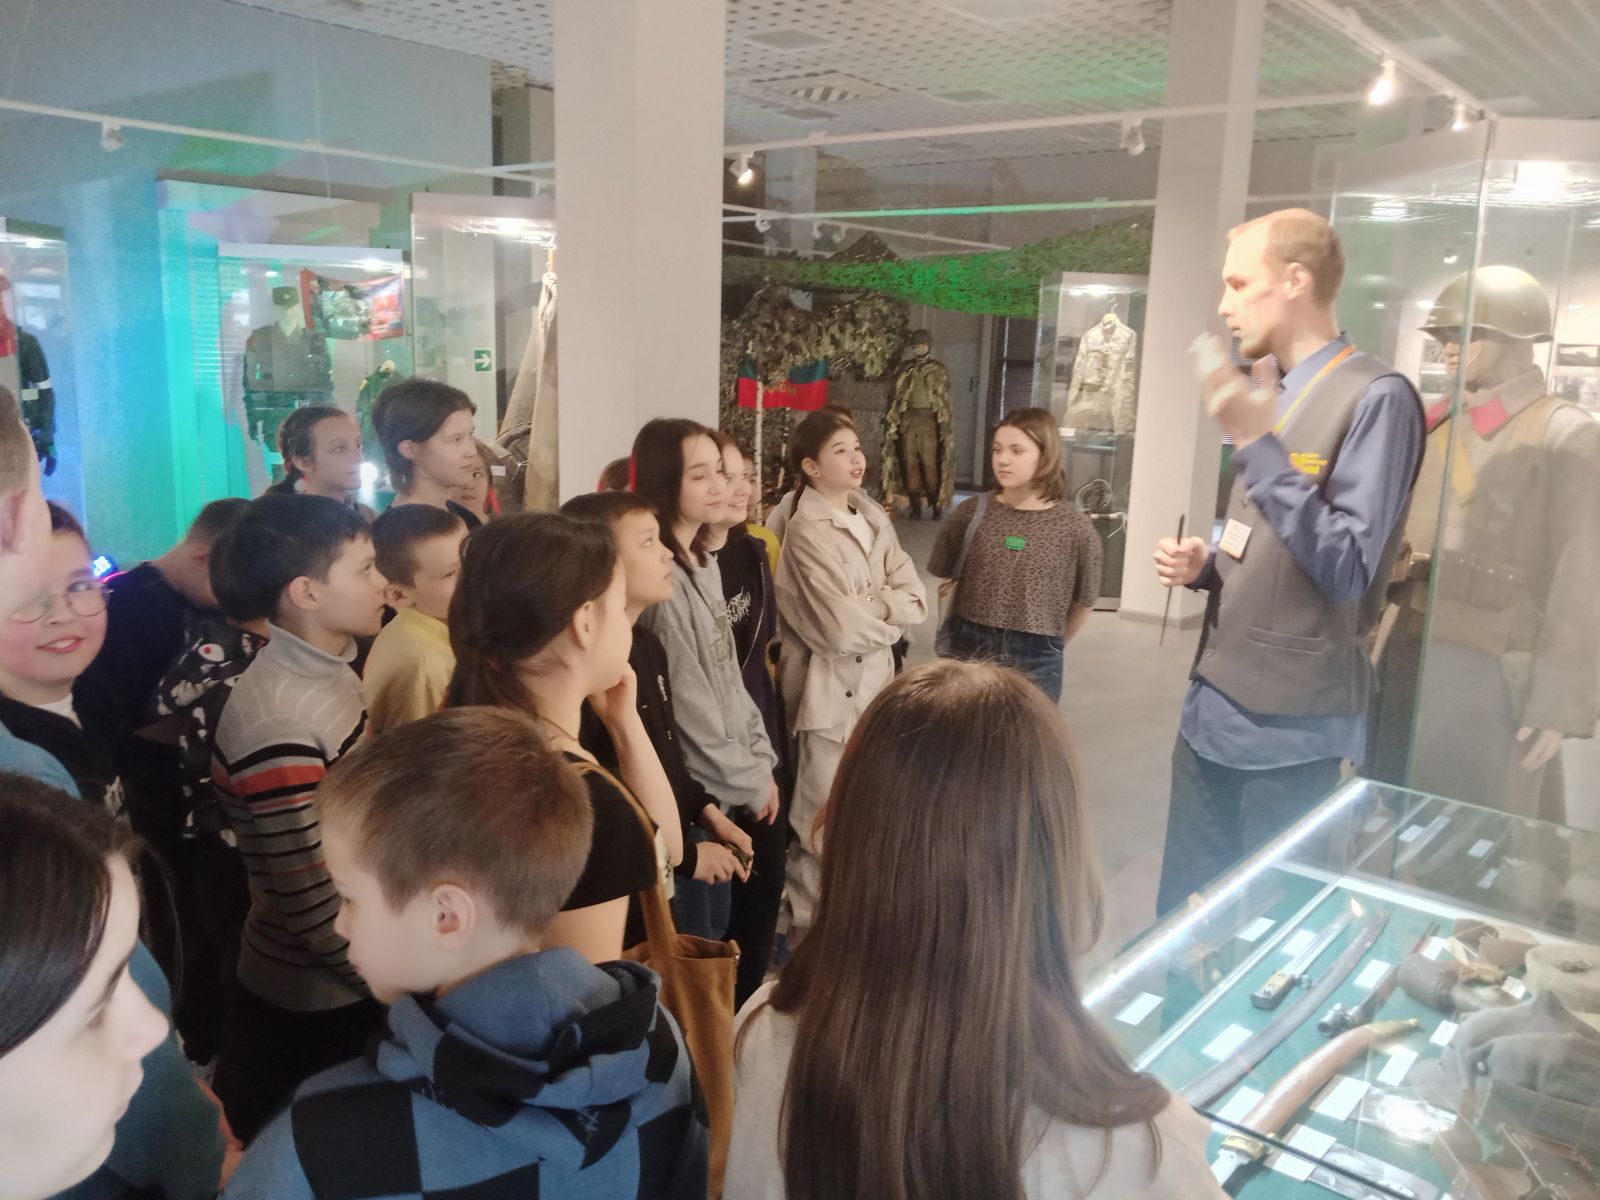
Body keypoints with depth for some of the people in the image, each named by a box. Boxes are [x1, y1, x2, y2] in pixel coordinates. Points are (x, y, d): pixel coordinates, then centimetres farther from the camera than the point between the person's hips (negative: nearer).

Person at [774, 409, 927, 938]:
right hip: (830, 686, -7)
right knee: (824, 818, 3)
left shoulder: (873, 517, 8)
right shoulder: (806, 531, -14)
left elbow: (916, 598, 2)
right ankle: (809, 927, 19)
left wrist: (867, 608, -15)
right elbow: (843, 628, -22)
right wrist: (889, 615, -6)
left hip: (876, 678, 7)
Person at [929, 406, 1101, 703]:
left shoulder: (1075, 529, -6)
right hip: (966, 651, 1)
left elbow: (1083, 604, 6)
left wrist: (1050, 646, 10)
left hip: (1035, 663, -1)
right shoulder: (971, 513, -3)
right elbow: (944, 581, 9)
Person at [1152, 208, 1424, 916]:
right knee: (1181, 921, 13)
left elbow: (1345, 570, -20)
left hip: (1292, 730, -8)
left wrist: (1254, 441, -24)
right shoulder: (1275, 400, 16)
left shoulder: (1375, 398, -11)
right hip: (1212, 710, 8)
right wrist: (1205, 566, 3)